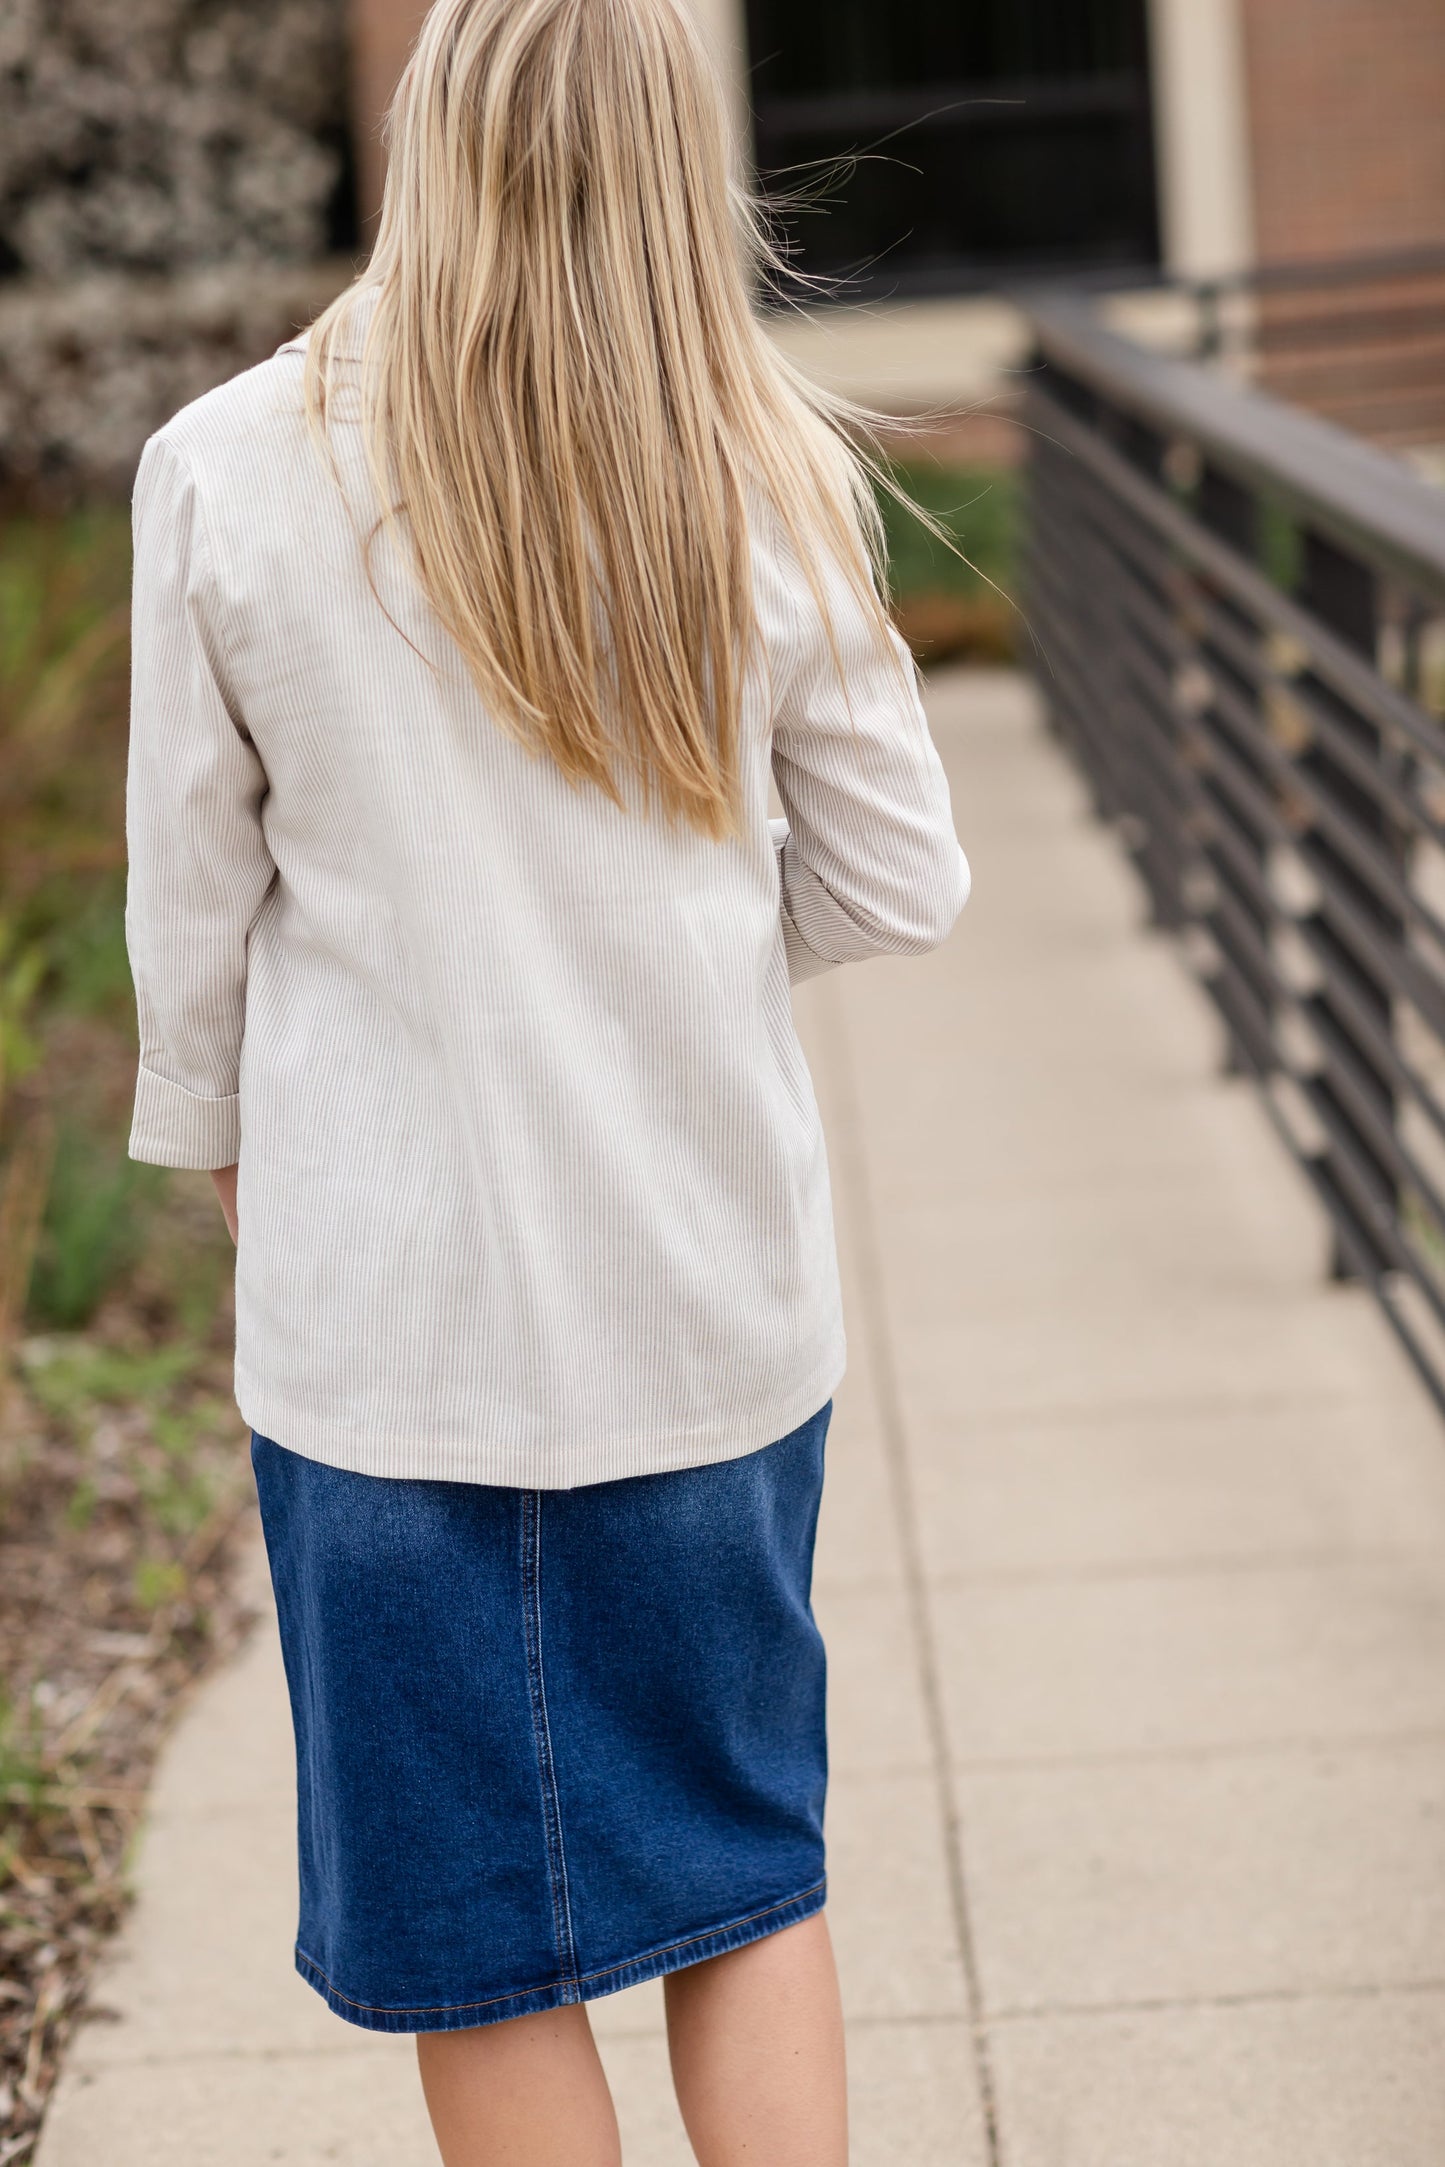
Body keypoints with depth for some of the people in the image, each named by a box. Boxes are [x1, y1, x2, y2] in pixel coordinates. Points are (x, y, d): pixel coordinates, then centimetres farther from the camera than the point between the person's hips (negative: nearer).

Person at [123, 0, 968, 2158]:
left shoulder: (233, 470, -10)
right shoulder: (771, 485, -5)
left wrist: (214, 1138, 16)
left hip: (395, 1307, -2)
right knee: (748, 1858, 19)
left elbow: (195, 896, -1)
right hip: (715, 1286, 2)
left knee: (475, 1929, 12)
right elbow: (900, 885, 1)